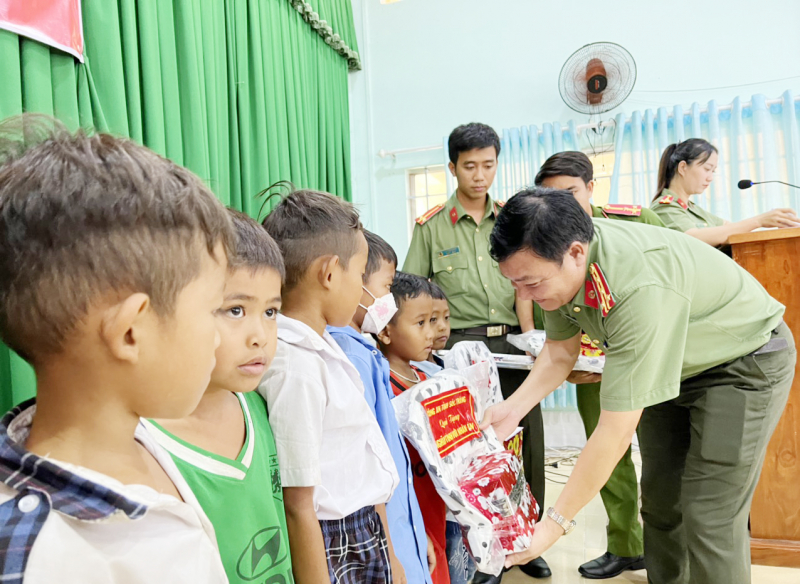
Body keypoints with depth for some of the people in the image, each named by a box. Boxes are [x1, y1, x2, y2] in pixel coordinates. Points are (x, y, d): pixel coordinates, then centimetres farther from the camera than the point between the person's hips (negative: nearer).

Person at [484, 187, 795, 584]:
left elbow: (616, 432, -37)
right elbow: (559, 353, -2)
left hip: (744, 362, -7)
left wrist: (555, 524, -30)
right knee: (660, 500, 12)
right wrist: (513, 408, -18)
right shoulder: (559, 262, -19)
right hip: (671, 365, 7)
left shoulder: (641, 287, -42)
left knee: (708, 520, -9)